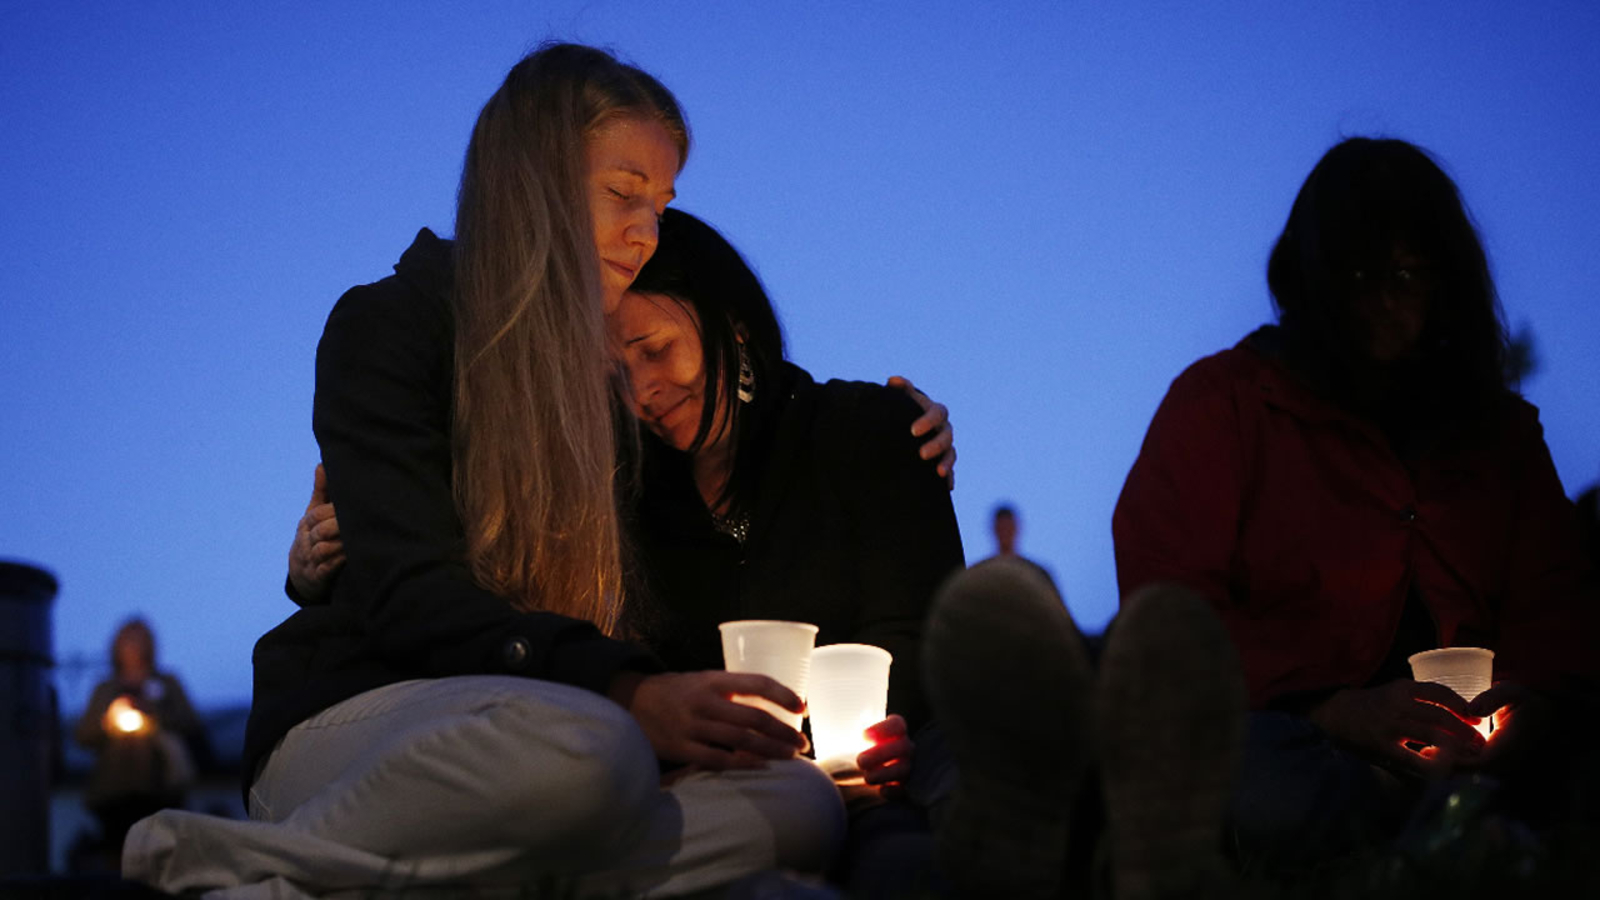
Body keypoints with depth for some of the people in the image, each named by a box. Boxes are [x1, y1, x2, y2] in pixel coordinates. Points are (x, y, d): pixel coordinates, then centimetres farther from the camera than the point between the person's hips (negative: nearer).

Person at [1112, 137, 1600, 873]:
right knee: (1265, 797, -40)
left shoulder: (1498, 427, 24)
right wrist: (1339, 711, -18)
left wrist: (1533, 703, -11)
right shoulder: (1221, 403, 9)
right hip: (1295, 730, -1)